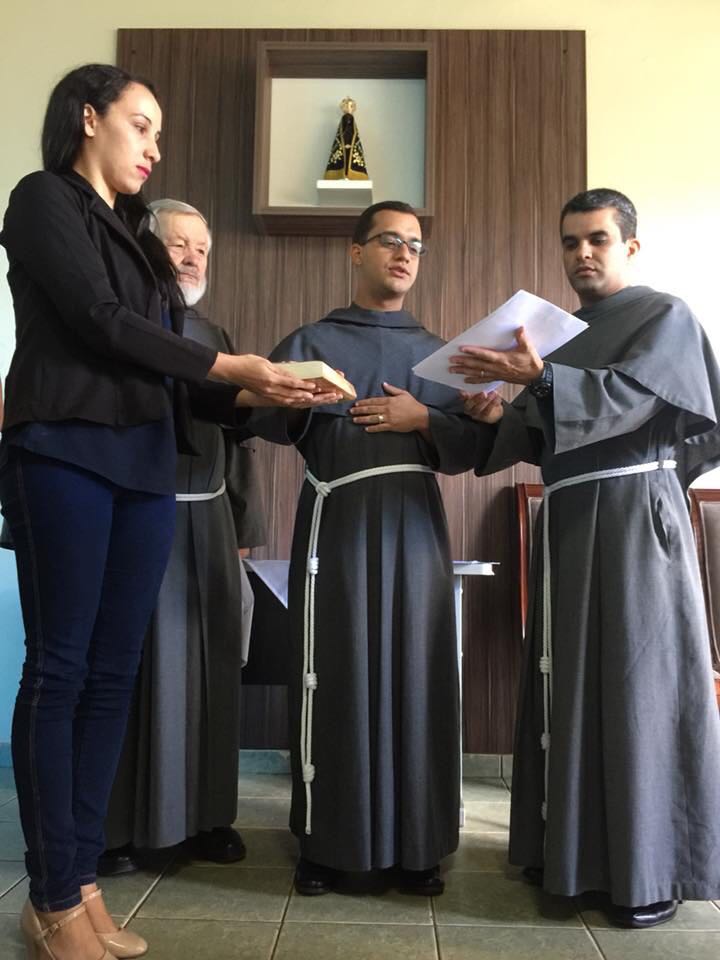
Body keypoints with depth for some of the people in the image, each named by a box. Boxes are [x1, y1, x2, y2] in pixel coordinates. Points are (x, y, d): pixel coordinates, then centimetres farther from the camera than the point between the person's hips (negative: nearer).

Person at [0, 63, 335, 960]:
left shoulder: (134, 233, 24)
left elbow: (163, 366, 15)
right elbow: (101, 322, -9)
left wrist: (251, 394, 2)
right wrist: (232, 364, -7)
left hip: (145, 465, 7)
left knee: (112, 675, 5)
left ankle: (81, 883, 16)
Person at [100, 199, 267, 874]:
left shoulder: (214, 338, 17)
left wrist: (242, 526, 12)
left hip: (209, 521, 5)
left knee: (208, 669, 9)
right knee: (133, 666, 1)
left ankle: (205, 813, 22)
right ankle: (114, 824, 15)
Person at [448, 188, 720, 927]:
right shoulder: (559, 334, 19)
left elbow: (627, 398, -18)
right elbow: (538, 436, 12)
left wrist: (538, 378, -32)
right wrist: (497, 416, -9)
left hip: (633, 517, -6)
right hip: (567, 521, 7)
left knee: (638, 683, -4)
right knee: (573, 680, 9)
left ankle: (653, 868, 9)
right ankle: (577, 845, 22)